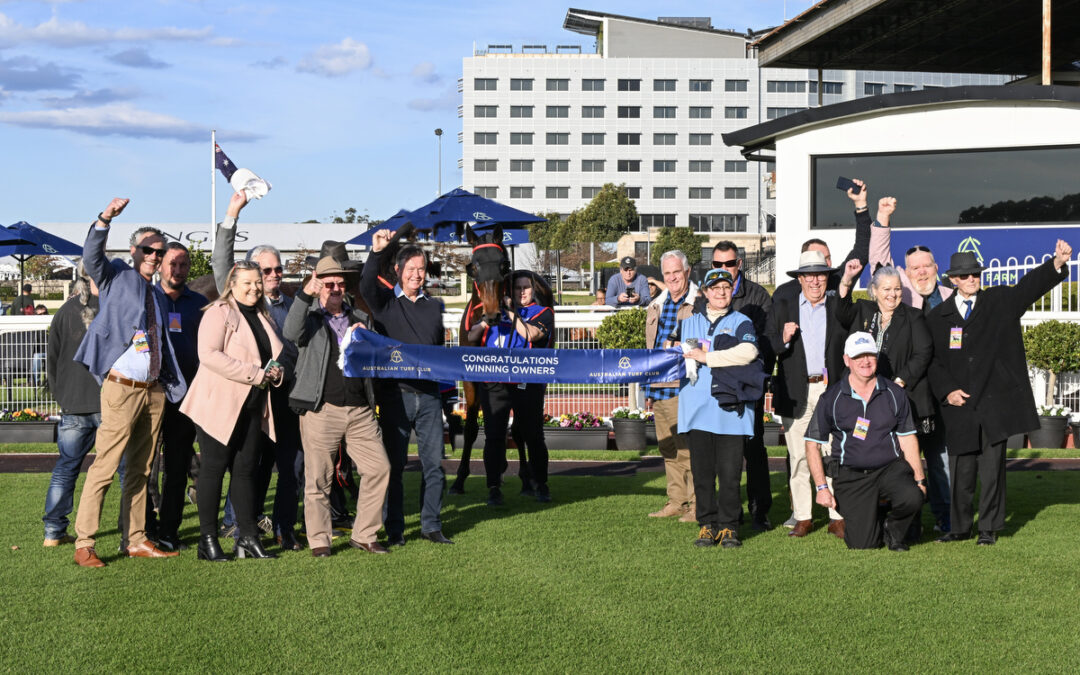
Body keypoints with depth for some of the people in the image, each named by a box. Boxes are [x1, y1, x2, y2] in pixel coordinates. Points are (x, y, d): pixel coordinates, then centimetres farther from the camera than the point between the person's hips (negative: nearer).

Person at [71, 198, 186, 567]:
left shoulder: (158, 294, 18)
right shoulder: (116, 278, 2)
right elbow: (92, 256, -17)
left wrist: (173, 384, 17)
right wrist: (104, 219, -32)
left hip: (155, 389, 7)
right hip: (122, 388, -7)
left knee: (141, 470, 12)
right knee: (104, 467, -8)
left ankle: (137, 540, 18)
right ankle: (84, 544, -5)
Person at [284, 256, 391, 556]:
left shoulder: (360, 319, 19)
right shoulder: (310, 318, 6)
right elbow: (291, 333, -17)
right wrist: (304, 295, -26)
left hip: (360, 410, 4)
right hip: (321, 410, -4)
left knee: (379, 468, -1)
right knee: (318, 478, -1)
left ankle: (364, 535, 11)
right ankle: (319, 540, 11)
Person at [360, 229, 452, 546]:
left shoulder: (434, 306, 16)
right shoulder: (385, 303, 4)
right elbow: (366, 286, -17)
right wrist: (376, 253, -29)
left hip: (429, 394, 4)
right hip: (395, 393, -3)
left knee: (434, 463, 3)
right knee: (394, 464, 1)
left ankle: (431, 525, 13)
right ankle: (394, 530, 8)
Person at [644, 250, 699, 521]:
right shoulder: (655, 307, 18)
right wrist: (648, 389, 23)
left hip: (685, 389, -7)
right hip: (659, 390, 7)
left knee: (689, 448, -7)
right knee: (668, 450, 11)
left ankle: (696, 505, -1)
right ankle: (676, 502, 18)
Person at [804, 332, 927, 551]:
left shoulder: (895, 393, 6)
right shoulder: (831, 398, 0)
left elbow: (907, 439, 10)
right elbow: (813, 444, 2)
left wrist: (920, 479, 1)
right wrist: (821, 487, -5)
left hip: (891, 468, 2)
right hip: (851, 475, -1)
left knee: (912, 496, -31)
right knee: (863, 544, -13)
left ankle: (893, 530, 3)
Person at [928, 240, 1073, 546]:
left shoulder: (1000, 301, 7)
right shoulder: (938, 317, 8)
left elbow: (1031, 285, -7)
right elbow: (932, 360, 9)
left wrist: (1058, 263, -25)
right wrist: (947, 390, -5)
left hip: (994, 403, -1)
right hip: (959, 405, 1)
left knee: (992, 469, 0)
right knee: (960, 470, 5)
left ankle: (989, 528, 10)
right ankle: (959, 527, 18)